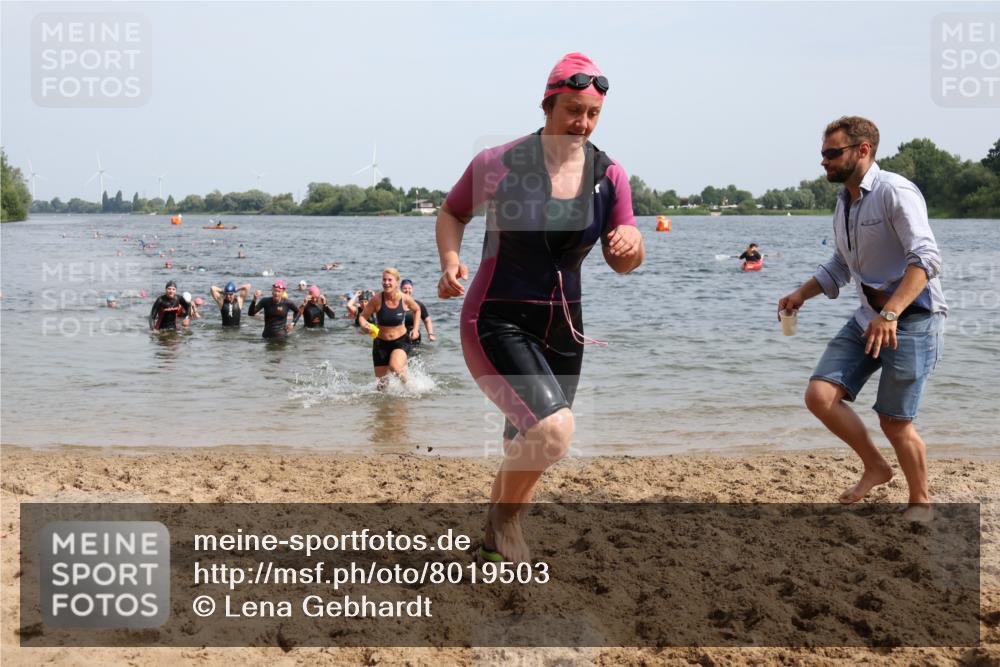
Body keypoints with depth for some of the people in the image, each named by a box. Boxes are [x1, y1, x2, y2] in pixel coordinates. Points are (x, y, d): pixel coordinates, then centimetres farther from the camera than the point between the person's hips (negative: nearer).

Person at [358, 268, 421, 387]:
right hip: (381, 343, 1)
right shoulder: (377, 299, -15)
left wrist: (415, 329, 0)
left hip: (401, 341, -1)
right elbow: (362, 316, -7)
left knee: (395, 367, -30)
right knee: (382, 383, 5)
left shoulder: (405, 299, -12)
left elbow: (417, 310, 10)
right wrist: (364, 326, -29)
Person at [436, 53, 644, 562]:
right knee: (554, 429, -26)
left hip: (562, 328, 5)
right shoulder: (499, 163, -12)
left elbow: (622, 264, 3)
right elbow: (452, 213, 5)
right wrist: (450, 261, -14)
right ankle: (503, 515, 2)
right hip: (498, 324, -5)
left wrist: (631, 243, -20)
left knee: (529, 447, 16)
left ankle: (496, 539, 42)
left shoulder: (609, 176, -1)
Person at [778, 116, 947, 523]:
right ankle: (875, 467, 15)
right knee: (820, 396, -6)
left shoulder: (895, 192, -16)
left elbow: (926, 258, -26)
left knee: (894, 421, -3)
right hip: (868, 318, 8)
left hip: (911, 318, -8)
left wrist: (891, 314, -37)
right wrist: (801, 294, 10)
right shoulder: (844, 203, 12)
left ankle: (920, 501, 21)